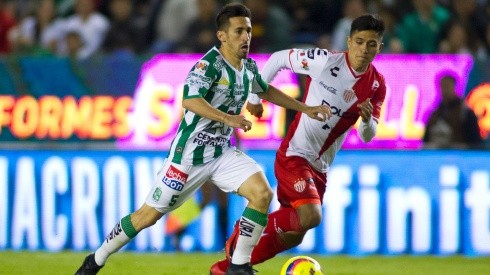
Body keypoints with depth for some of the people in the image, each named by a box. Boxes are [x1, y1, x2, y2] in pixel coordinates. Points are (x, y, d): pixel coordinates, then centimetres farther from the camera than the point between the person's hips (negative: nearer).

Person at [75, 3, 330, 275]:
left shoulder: (249, 67, 5)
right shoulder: (210, 64, -20)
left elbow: (266, 90, 28)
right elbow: (189, 100, -35)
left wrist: (305, 108, 27)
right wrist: (227, 118, -46)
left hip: (222, 151, 7)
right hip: (189, 152, -7)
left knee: (262, 194, -16)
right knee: (149, 215, 1)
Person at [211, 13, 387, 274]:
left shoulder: (376, 86, -2)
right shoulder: (326, 61, -16)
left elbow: (367, 137, 0)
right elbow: (277, 59, -4)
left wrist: (367, 119, -23)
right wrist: (255, 97, 2)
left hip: (320, 167, 6)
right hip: (293, 155, -6)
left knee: (292, 237, 10)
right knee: (310, 217, -26)